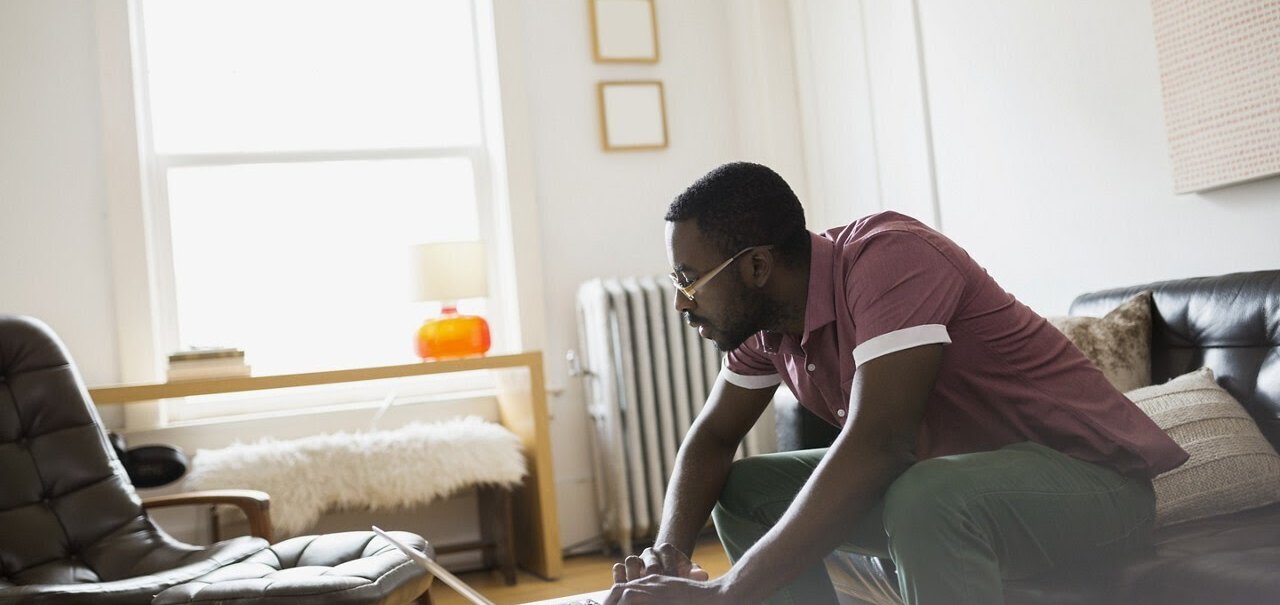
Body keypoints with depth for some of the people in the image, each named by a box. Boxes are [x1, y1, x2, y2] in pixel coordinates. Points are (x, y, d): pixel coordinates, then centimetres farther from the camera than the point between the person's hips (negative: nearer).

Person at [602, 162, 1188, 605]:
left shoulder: (887, 257, -27)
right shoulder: (763, 318, -2)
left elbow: (875, 446, -36)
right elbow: (712, 436, 5)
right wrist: (668, 552, -15)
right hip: (945, 475, 8)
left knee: (926, 498, -39)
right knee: (743, 491, 1)